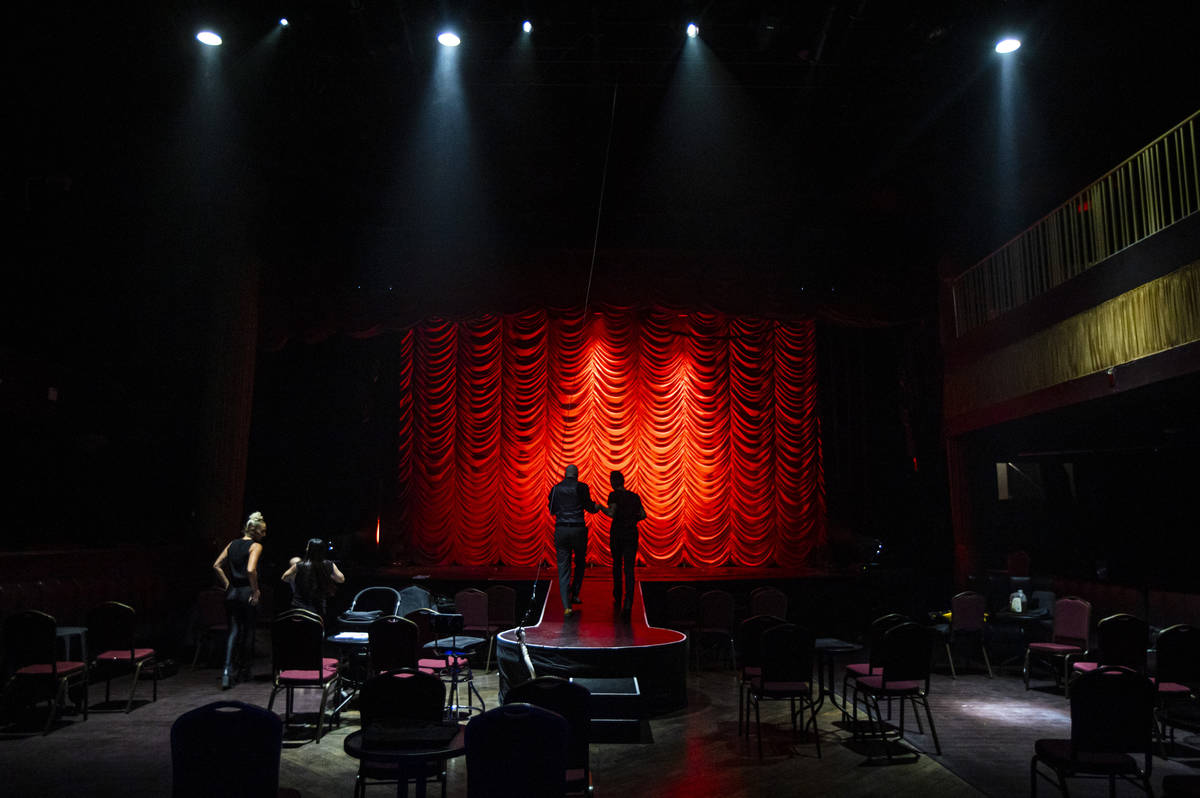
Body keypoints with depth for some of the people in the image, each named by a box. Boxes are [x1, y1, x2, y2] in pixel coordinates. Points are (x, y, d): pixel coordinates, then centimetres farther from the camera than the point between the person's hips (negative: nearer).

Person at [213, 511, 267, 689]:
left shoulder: (233, 544, 10)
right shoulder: (256, 546, -10)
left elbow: (217, 565, 8)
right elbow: (251, 570, -23)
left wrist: (227, 584, 12)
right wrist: (256, 590, -13)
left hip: (231, 592, 5)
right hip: (247, 593, -5)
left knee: (234, 630, 6)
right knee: (248, 630, 10)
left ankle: (227, 671, -10)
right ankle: (243, 671, 21)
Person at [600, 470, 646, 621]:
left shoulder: (614, 495, -5)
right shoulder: (635, 496, 9)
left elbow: (611, 513, -17)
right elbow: (643, 515, 9)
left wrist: (601, 507, 0)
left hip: (617, 532, -2)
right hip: (632, 533, 2)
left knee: (617, 565, 18)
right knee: (629, 568, -5)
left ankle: (618, 600, 27)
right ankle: (628, 604, -19)